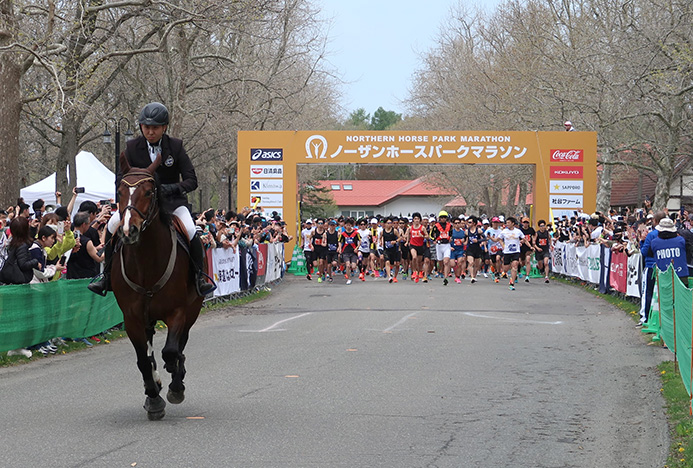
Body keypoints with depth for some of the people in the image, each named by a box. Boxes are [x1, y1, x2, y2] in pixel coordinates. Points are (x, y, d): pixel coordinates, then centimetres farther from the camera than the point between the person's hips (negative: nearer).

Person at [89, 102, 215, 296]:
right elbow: (120, 179, -2)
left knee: (190, 232, -27)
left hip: (172, 201, -2)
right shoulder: (133, 147, -5)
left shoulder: (175, 146, -8)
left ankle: (200, 277, -7)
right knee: (113, 226, -19)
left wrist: (172, 188, -30)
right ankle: (108, 277, -5)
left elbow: (191, 181, -10)